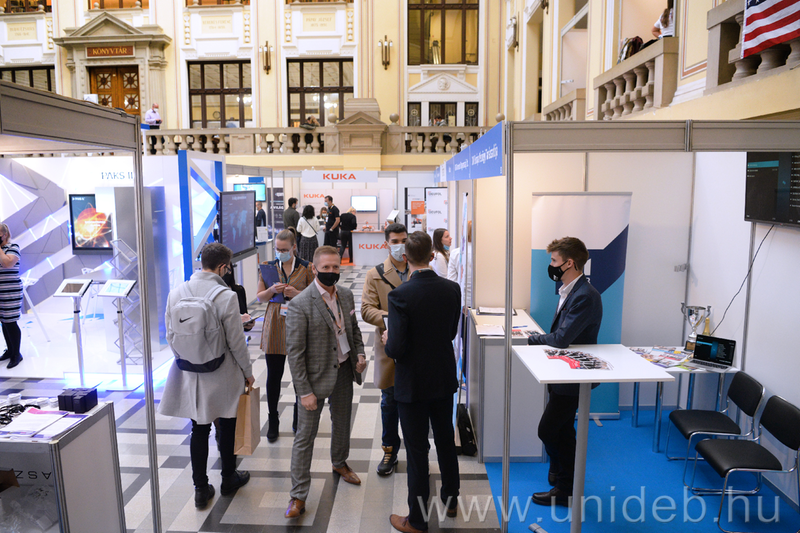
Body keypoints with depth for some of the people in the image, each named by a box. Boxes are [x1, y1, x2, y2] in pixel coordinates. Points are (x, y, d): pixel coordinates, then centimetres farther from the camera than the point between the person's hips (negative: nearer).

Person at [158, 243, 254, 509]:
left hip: (189, 373, 4)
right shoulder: (227, 297, -19)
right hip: (222, 375, -3)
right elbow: (236, 342, -14)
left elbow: (170, 334, 5)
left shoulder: (176, 292, -5)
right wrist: (248, 372, 1)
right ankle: (228, 478, 34)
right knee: (227, 426, 17)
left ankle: (201, 488, 23)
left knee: (199, 429, 15)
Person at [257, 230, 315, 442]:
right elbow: (259, 297, 9)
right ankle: (273, 422, 17)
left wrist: (297, 293, -16)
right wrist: (272, 290, -12)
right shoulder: (268, 267, 5)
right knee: (273, 375, 2)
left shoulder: (306, 268, 0)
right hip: (275, 324, 1)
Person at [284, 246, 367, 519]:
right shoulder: (300, 304, -20)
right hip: (316, 376, -6)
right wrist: (305, 391, -18)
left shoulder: (346, 295, -1)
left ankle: (339, 462, 51)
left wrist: (360, 352, -2)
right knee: (305, 436, 4)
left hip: (344, 371, 6)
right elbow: (294, 352, -18)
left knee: (342, 422, 24)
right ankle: (298, 496, 18)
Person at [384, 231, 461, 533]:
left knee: (417, 450, 8)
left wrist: (388, 341, -1)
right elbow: (452, 332, 6)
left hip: (413, 383, -5)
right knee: (446, 440, 23)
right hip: (444, 379, 5)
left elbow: (395, 349, -23)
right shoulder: (452, 289, -7)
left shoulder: (400, 296, -23)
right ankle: (450, 499, 42)